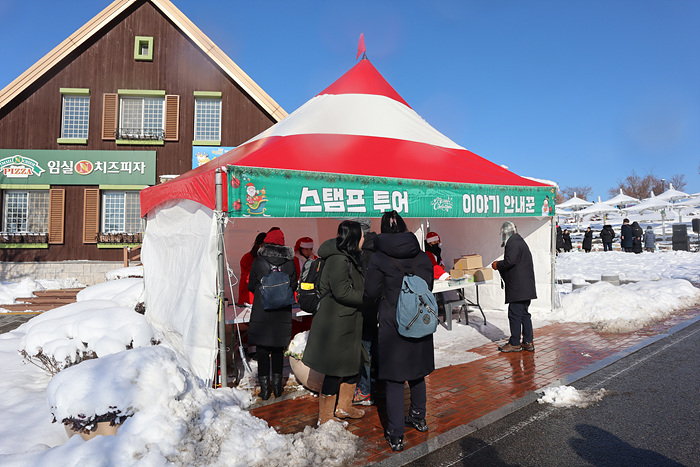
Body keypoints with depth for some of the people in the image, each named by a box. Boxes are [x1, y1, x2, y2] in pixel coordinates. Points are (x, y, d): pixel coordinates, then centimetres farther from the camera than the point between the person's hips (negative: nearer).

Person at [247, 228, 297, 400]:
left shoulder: (258, 261, -8)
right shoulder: (289, 262, -5)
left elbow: (251, 286, 0)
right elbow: (293, 286, 4)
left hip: (262, 312, -2)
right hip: (282, 313, 2)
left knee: (262, 349, 8)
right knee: (278, 349, 15)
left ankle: (264, 387, 12)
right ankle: (277, 384, 22)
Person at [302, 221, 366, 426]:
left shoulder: (350, 258, 11)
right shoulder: (338, 260, -20)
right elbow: (342, 292, -25)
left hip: (349, 322, 10)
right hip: (335, 325, -10)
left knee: (353, 365, 19)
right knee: (335, 371, 1)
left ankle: (344, 407, 38)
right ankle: (325, 418, 18)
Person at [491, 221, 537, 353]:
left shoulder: (513, 243, -12)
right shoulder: (520, 241, 20)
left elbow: (509, 261, -23)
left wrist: (497, 265, -6)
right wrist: (500, 265, 17)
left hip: (518, 287, -10)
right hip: (526, 286, 10)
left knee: (514, 314, -4)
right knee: (524, 314, 14)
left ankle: (514, 343, 3)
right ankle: (528, 342, 18)